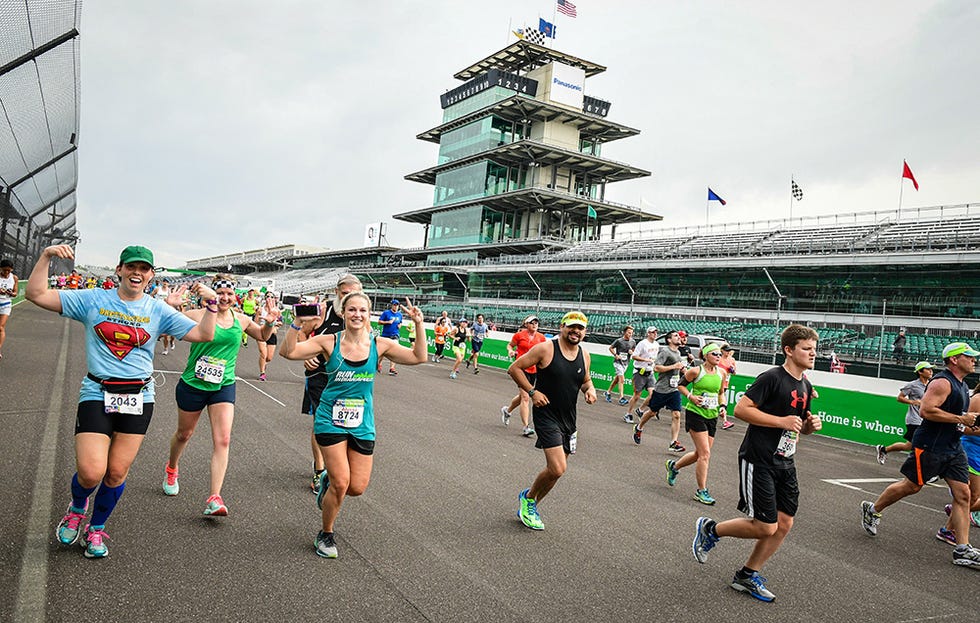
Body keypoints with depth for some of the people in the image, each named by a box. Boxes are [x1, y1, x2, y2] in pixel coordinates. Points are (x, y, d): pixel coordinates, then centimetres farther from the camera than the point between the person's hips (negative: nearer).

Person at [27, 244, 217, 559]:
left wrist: (211, 304, -12)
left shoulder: (158, 310, 5)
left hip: (138, 398, 2)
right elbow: (36, 294, -1)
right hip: (96, 394, -1)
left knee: (117, 473, 6)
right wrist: (46, 256, -10)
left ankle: (96, 529, 33)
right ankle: (77, 508, 27)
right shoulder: (93, 300, 2)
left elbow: (203, 335, 0)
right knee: (91, 473, -11)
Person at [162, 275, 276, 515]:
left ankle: (214, 498, -9)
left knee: (222, 440, -11)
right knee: (184, 434, 19)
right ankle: (172, 469, 51)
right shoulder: (196, 315, -12)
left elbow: (263, 336, 19)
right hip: (193, 385, -2)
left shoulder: (241, 320, 1)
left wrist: (270, 323, -2)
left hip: (224, 386, 2)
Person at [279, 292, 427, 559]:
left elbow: (419, 357, -9)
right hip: (331, 422, -2)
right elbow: (288, 352, -14)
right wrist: (298, 324, -28)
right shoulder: (329, 342, -8)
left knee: (357, 487, 1)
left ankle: (329, 481, 38)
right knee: (341, 484, -8)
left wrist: (419, 326, -20)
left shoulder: (379, 345, -4)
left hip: (362, 425, 3)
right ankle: (326, 535, 20)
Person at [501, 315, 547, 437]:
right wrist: (510, 351, -11)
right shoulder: (519, 335, -5)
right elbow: (510, 345, 9)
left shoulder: (541, 338, 5)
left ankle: (507, 410, 46)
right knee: (525, 397, -12)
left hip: (534, 370, 5)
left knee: (522, 396, 19)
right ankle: (526, 427, -9)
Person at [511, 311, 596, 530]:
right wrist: (532, 391, -15)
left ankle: (529, 508, 34)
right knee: (557, 469, -16)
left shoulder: (584, 355, 6)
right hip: (546, 414, -7)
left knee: (556, 469, 12)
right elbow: (514, 368, -7)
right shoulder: (545, 349, -12)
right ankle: (528, 497, 13)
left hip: (569, 419, 7)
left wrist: (590, 389, 0)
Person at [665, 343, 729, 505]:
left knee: (700, 454, 12)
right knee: (705, 454, -10)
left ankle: (674, 466, 38)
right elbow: (681, 385, 2)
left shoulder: (722, 373, 4)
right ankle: (701, 491, 3)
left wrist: (722, 406, 1)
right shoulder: (696, 371, -11)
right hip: (695, 414, -6)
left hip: (712, 417, 6)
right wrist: (691, 397, -13)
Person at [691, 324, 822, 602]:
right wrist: (782, 421, -22)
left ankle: (747, 576, 22)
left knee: (784, 523, 7)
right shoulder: (772, 378, -15)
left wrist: (811, 425, 2)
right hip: (758, 461, -8)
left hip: (784, 463, 9)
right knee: (765, 527, -8)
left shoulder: (805, 386, 12)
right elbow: (741, 409, -20)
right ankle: (710, 529, 15)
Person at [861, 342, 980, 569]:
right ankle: (872, 510, 21)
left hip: (953, 448, 9)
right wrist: (961, 419, -22)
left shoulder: (961, 385, 17)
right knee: (911, 485, 1)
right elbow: (926, 410, -26)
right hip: (930, 446, -9)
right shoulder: (942, 382, -15)